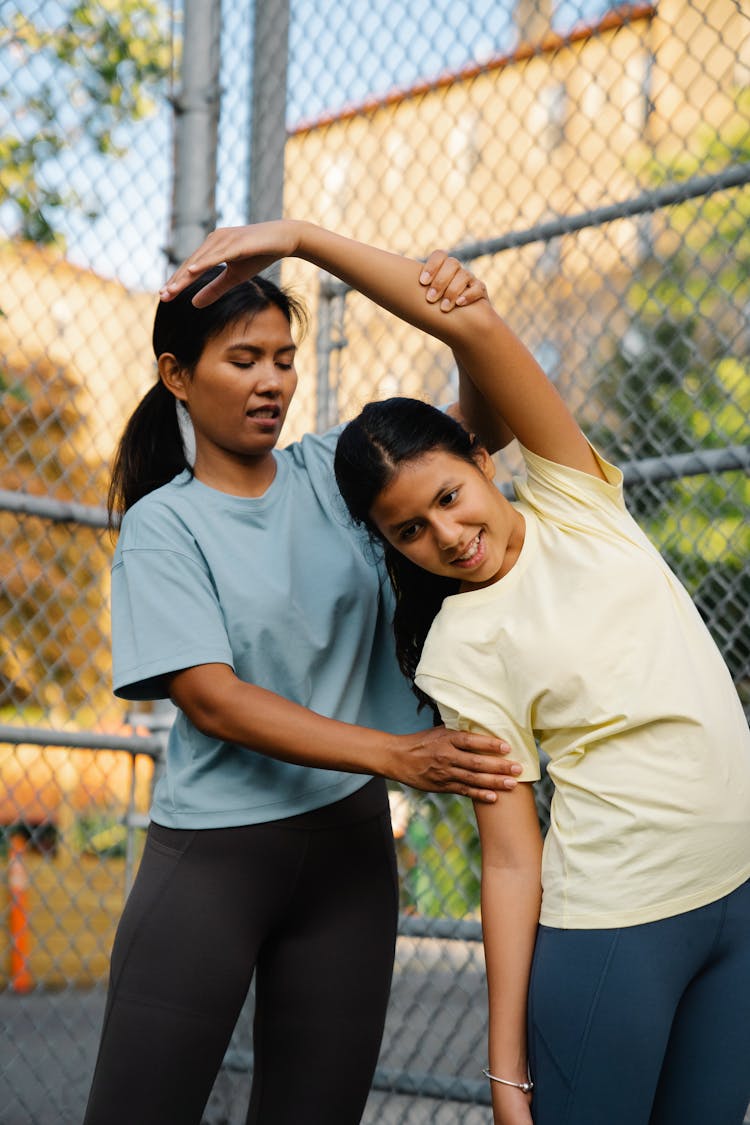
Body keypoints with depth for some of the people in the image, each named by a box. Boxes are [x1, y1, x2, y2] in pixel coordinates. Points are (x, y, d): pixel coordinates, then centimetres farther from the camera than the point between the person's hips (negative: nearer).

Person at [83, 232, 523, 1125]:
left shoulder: (333, 470, 5)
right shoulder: (162, 526, -5)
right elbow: (211, 700, -15)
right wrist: (397, 753, -24)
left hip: (347, 839, 3)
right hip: (213, 850, -3)